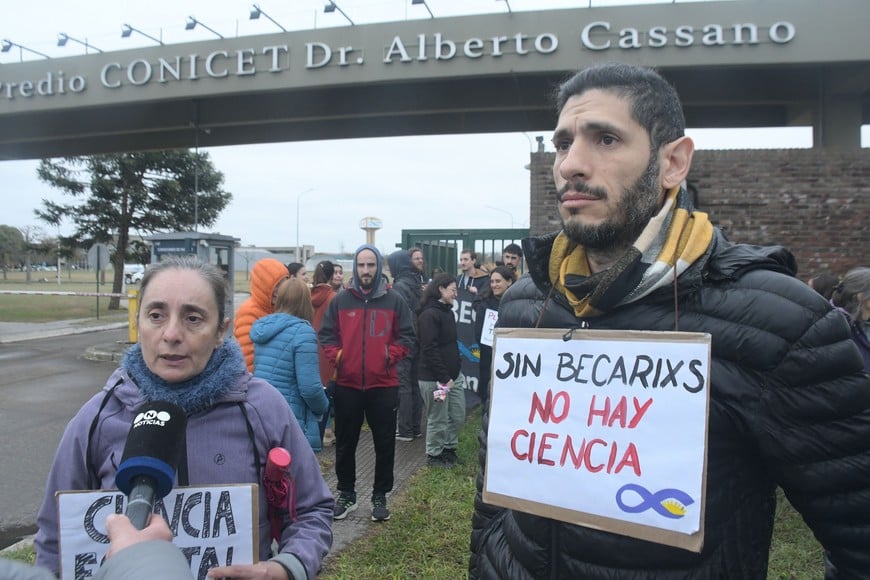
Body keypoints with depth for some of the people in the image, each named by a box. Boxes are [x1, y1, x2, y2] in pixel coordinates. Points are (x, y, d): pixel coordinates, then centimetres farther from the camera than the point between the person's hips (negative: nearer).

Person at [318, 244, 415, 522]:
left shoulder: (394, 301, 1)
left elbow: (406, 336, 1)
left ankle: (380, 496, 24)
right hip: (347, 385, 1)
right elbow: (326, 334, 5)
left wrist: (390, 356, -12)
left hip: (383, 385, -1)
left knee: (384, 444, 8)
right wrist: (336, 356, -10)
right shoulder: (340, 301, 3)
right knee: (345, 444, 12)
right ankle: (346, 494, 29)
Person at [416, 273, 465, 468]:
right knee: (438, 419, 4)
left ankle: (449, 448, 34)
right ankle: (434, 455, 22)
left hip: (453, 374, 9)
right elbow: (429, 350, -21)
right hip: (434, 378, -9)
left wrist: (457, 370, 11)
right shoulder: (429, 315, -16)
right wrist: (443, 378, -20)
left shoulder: (448, 311, 12)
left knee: (458, 415, 15)